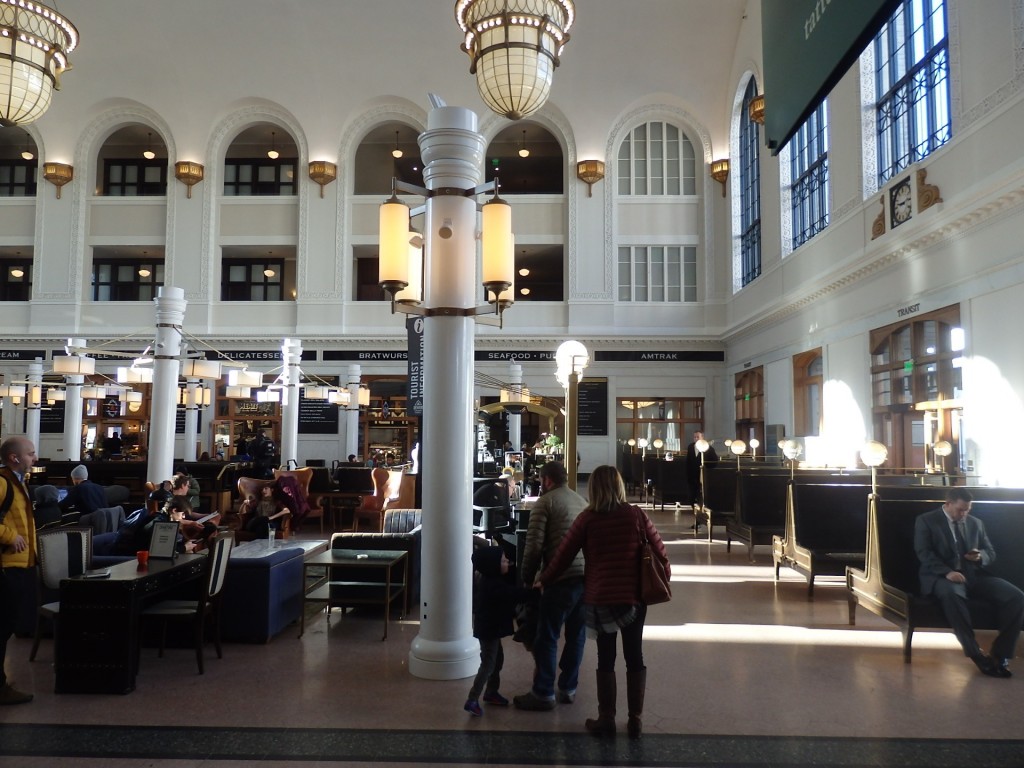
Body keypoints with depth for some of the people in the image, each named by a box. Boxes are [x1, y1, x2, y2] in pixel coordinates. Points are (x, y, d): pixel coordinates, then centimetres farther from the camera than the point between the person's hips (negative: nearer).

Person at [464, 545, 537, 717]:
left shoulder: (490, 580, 4)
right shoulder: (494, 585, -28)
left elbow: (511, 591, 12)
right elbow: (517, 595, -29)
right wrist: (536, 591, -22)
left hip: (491, 628, 10)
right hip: (489, 629, -10)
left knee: (498, 659, 20)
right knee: (488, 664, -5)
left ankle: (491, 692, 33)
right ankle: (472, 700, -3)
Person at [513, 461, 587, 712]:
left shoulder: (545, 502, -2)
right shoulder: (582, 501, 17)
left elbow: (534, 545, -8)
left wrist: (527, 578, 1)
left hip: (562, 578, -7)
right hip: (588, 576, 7)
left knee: (547, 637, 3)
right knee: (576, 635, 15)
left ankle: (543, 693, 8)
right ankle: (568, 688, 24)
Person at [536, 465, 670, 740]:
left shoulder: (587, 518, -6)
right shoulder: (636, 515, -3)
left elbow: (564, 554, -1)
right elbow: (659, 551, 1)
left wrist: (543, 581, 12)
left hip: (599, 599, -1)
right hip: (634, 596, 1)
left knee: (605, 658, 10)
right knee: (634, 656, 12)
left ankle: (606, 719, 16)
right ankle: (635, 720, 17)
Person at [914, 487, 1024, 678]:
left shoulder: (976, 523, 19)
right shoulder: (926, 521, 2)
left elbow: (990, 552, 22)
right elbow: (924, 553, -8)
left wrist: (981, 556, -5)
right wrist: (947, 572, -25)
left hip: (974, 575, 5)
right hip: (942, 576, -5)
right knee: (951, 594, -41)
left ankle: (1000, 654, -9)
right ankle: (976, 653, -28)